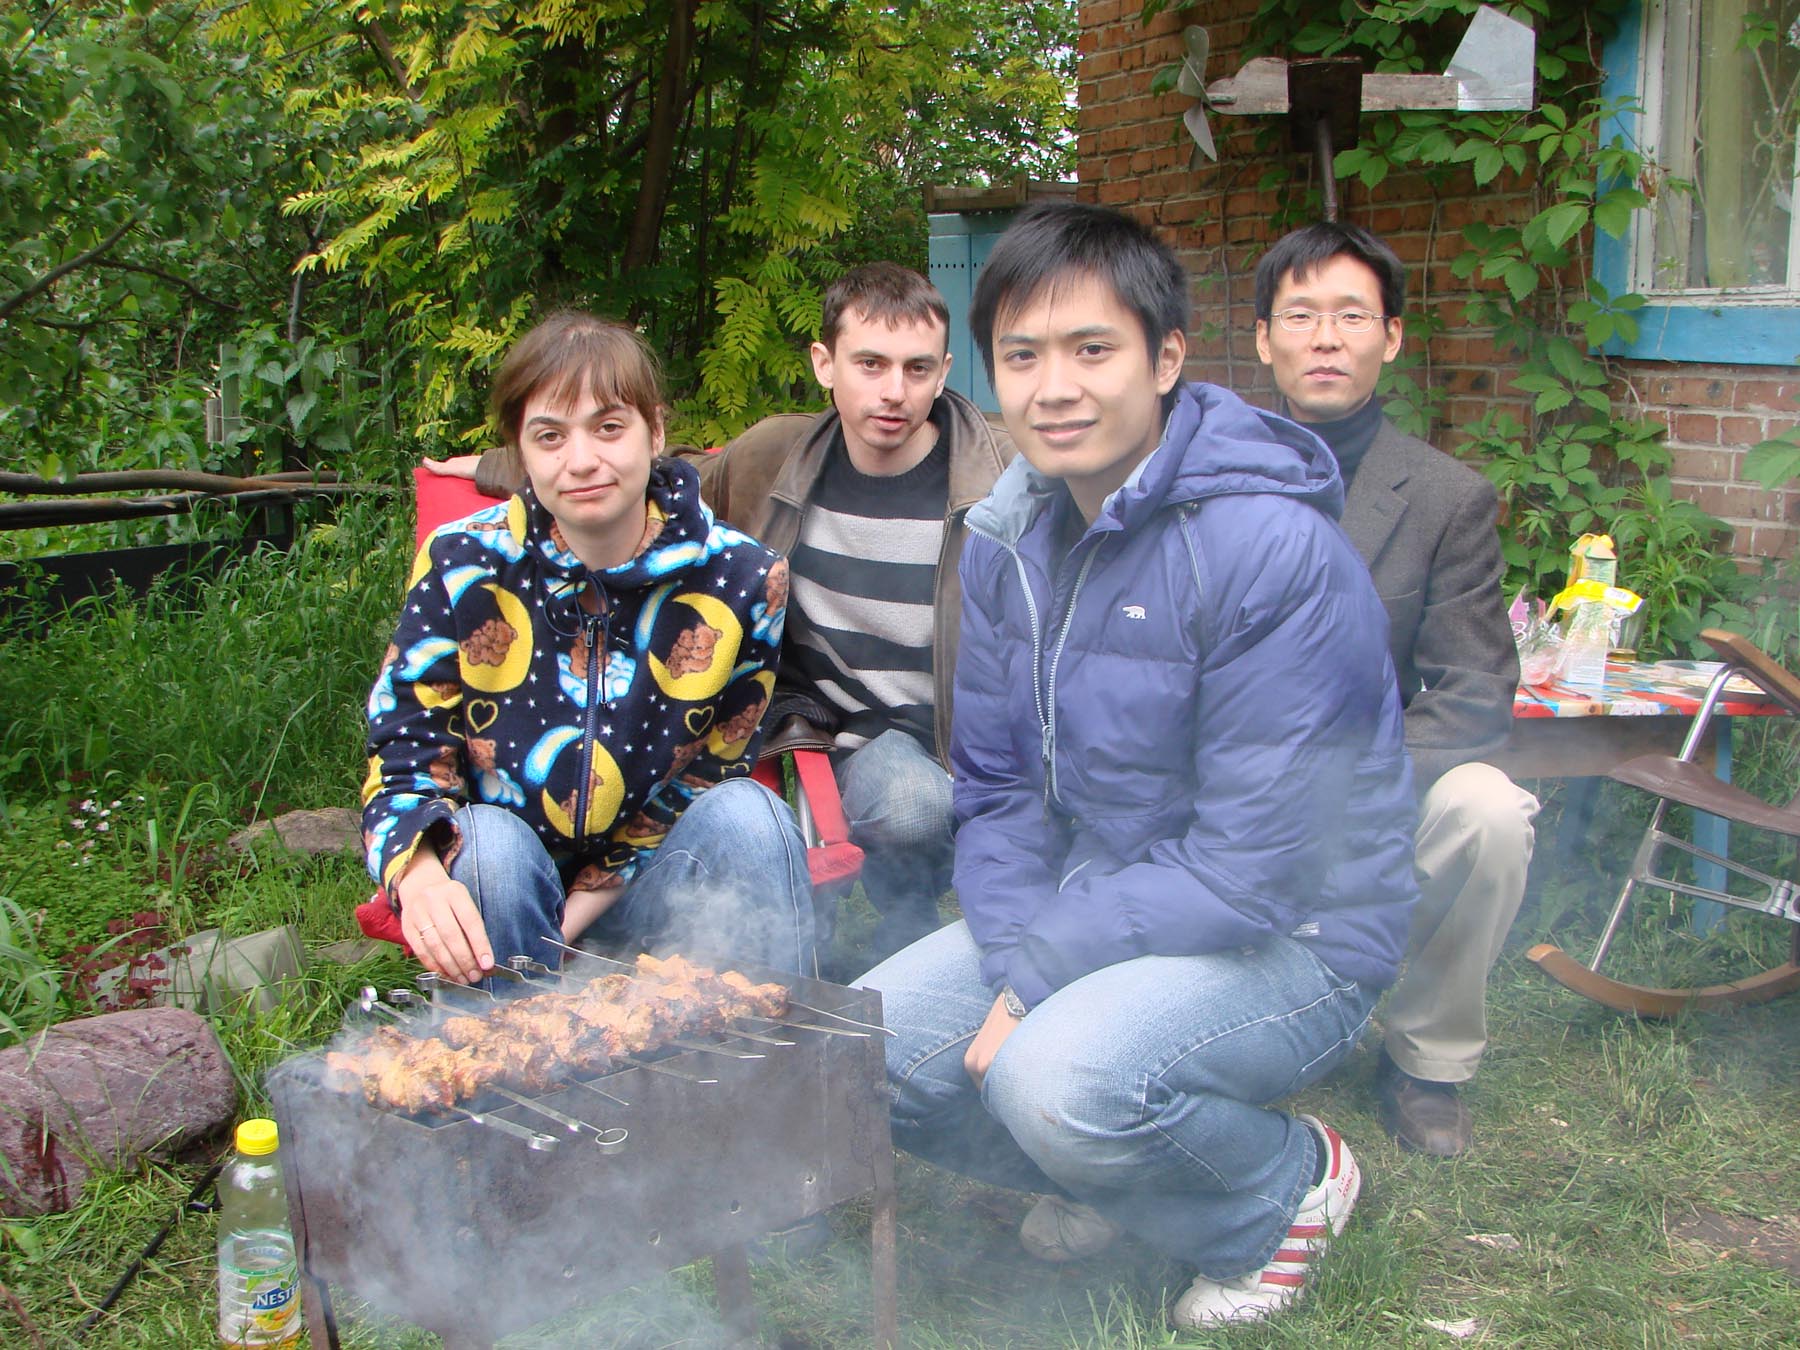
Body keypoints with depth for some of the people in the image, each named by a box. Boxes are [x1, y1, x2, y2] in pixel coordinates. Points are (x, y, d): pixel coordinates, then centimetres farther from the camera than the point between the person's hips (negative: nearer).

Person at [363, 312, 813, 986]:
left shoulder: (742, 579, -9)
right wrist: (423, 880, -33)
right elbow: (402, 759, -9)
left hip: (647, 898, 0)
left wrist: (583, 906, -15)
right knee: (488, 838, -32)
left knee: (749, 811, -27)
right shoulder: (462, 567, -10)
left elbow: (711, 779, -4)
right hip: (502, 901, 0)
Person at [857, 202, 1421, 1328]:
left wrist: (1039, 974, -21)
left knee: (1060, 1079, -32)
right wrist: (1015, 965, -14)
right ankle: (1116, 1179, 17)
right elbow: (996, 790, 4)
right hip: (1090, 906, 7)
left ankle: (1292, 1184, 0)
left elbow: (1250, 868, -24)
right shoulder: (1007, 539, 1)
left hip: (1292, 937, -7)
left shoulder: (1271, 549, -23)